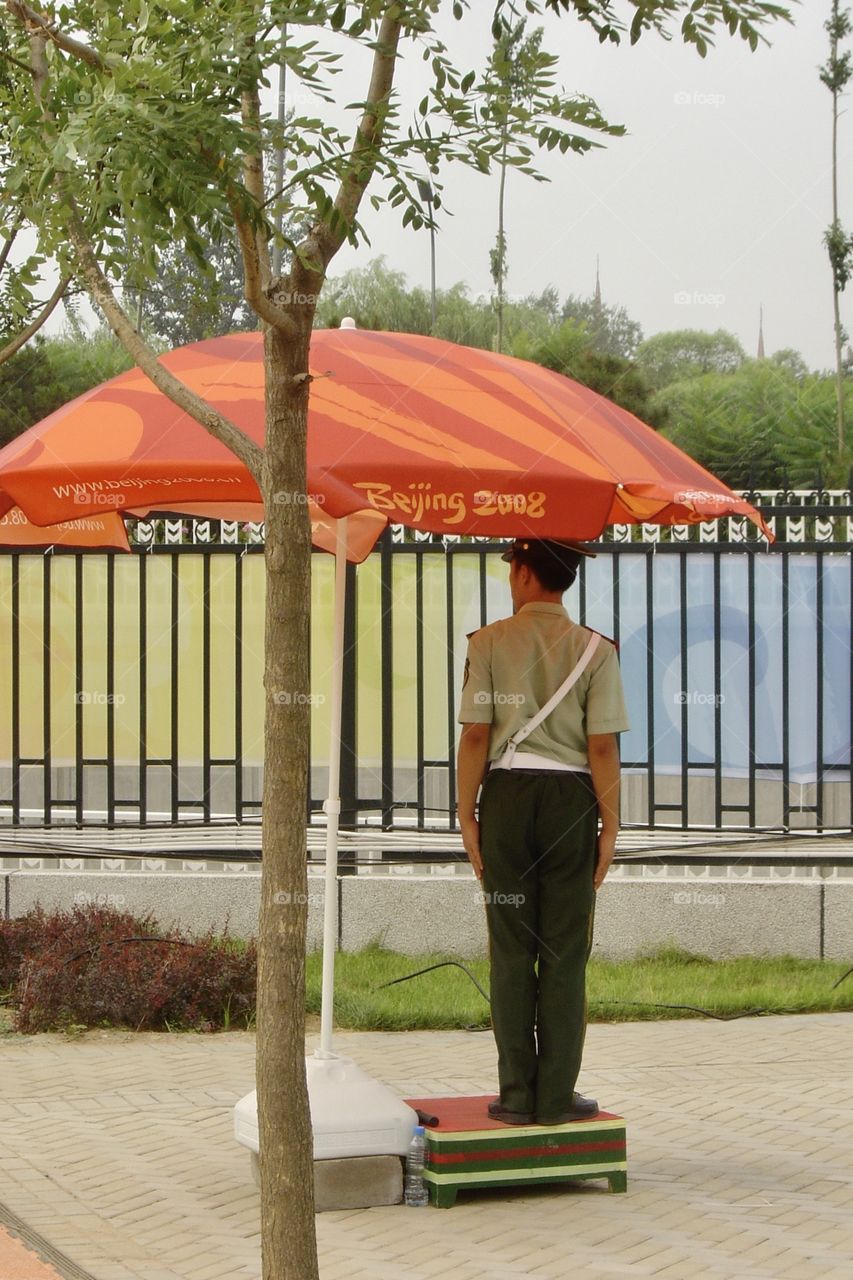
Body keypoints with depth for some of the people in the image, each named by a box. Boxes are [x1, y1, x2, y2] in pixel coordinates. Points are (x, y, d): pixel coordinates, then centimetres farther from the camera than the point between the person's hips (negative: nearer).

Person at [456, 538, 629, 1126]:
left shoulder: (490, 642, -2)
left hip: (507, 795, 0)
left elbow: (475, 735, -6)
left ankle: (517, 1095, 7)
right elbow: (603, 747, -6)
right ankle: (556, 1095, 5)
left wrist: (467, 814, 2)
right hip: (570, 797, 0)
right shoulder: (594, 650, -2)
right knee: (565, 954, 4)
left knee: (511, 950, 6)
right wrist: (610, 825, 1)